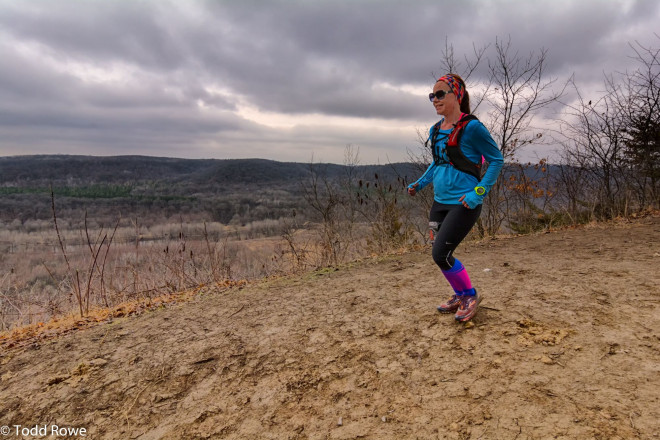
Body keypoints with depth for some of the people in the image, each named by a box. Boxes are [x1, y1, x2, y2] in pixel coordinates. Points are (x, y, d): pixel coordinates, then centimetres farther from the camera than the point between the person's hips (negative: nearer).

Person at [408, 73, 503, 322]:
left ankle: (471, 296, 14)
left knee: (441, 255, -10)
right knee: (441, 254, 11)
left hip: (463, 204, -7)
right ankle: (460, 296, 34)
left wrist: (479, 192, -18)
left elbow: (496, 160, -8)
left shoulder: (471, 127, -11)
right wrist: (420, 184, 10)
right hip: (440, 201, 7)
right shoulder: (435, 130, 10)